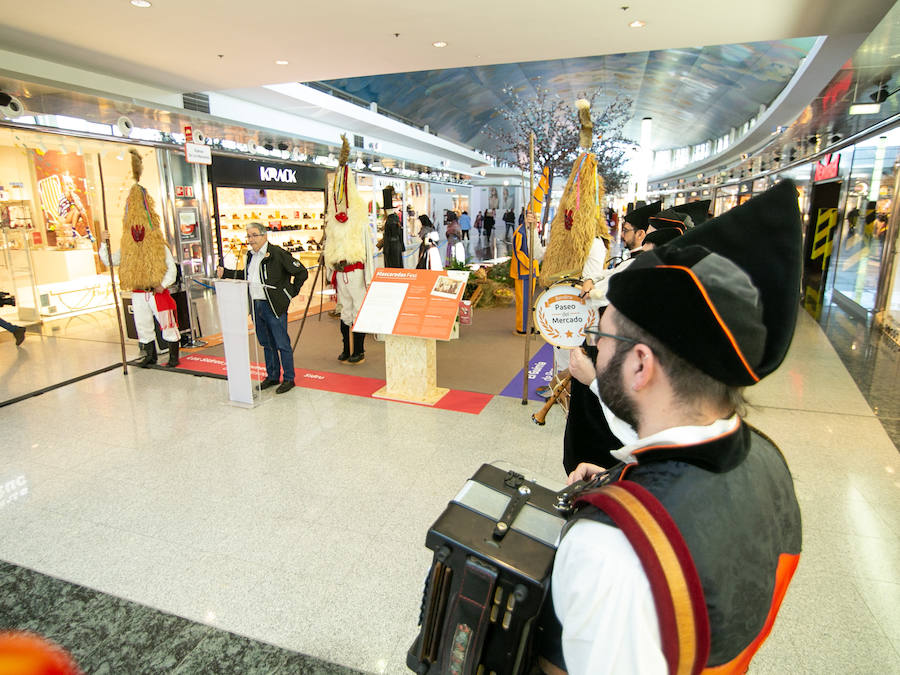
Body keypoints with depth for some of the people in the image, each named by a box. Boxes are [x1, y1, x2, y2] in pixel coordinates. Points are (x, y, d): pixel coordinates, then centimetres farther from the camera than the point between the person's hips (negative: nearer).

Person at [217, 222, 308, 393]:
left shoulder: (277, 253, -12)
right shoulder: (251, 255, 13)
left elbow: (301, 272, -10)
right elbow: (245, 274, 30)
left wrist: (291, 293, -6)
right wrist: (225, 273, 22)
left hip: (274, 307, -8)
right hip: (256, 306, 8)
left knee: (282, 344, -1)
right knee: (266, 344, 16)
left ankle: (289, 379, 11)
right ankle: (272, 376, 29)